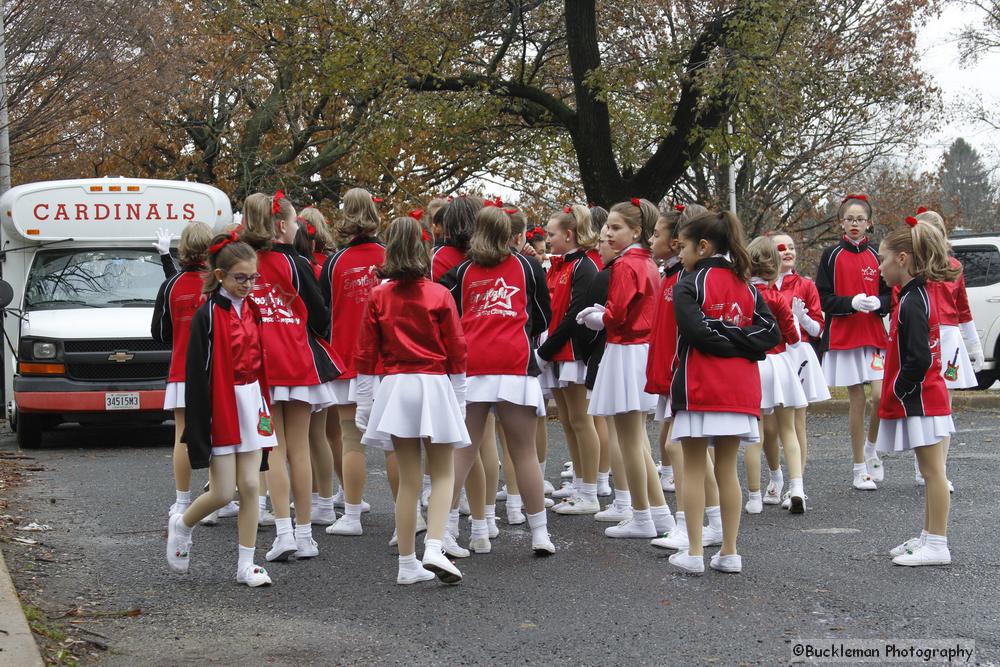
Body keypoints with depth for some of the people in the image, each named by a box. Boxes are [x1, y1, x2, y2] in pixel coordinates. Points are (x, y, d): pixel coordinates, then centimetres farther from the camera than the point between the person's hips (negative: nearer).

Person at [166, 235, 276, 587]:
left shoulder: (252, 311, 8)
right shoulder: (207, 316, -12)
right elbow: (196, 375, -14)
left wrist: (265, 408, 15)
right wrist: (197, 431, -17)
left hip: (250, 403, 6)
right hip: (220, 409, -6)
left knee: (250, 486, 3)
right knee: (223, 492, -3)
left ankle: (246, 565, 8)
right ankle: (181, 525, 26)